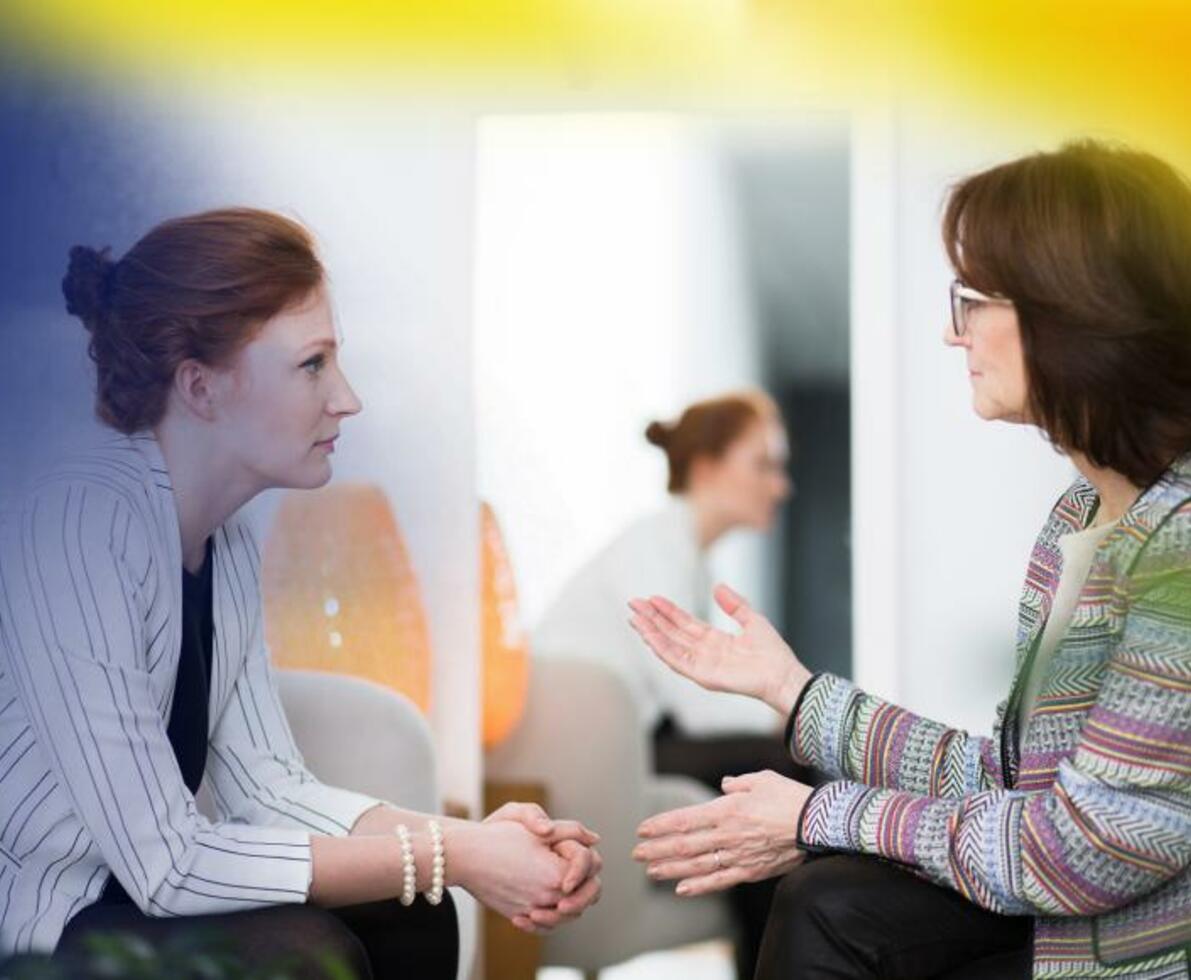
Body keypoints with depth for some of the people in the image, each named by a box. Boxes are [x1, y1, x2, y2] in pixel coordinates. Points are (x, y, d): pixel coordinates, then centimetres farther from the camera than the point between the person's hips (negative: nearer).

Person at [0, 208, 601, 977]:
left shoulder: (230, 540, 3)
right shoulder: (82, 525, -25)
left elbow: (268, 785, 1)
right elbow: (163, 864, -27)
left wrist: (473, 841, -15)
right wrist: (448, 857, -23)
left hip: (132, 890, 8)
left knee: (406, 915, -1)